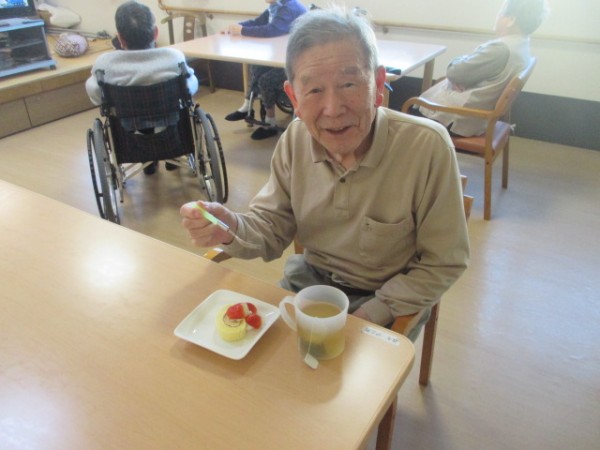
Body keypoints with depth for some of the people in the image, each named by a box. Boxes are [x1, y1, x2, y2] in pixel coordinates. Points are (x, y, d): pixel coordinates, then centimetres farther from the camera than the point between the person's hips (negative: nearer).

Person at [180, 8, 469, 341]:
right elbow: (274, 228, -5)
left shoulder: (427, 147, -24)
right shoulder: (295, 138, -11)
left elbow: (443, 264, -15)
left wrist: (373, 315, -22)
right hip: (309, 279, 3)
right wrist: (232, 229, -26)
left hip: (387, 298, -3)